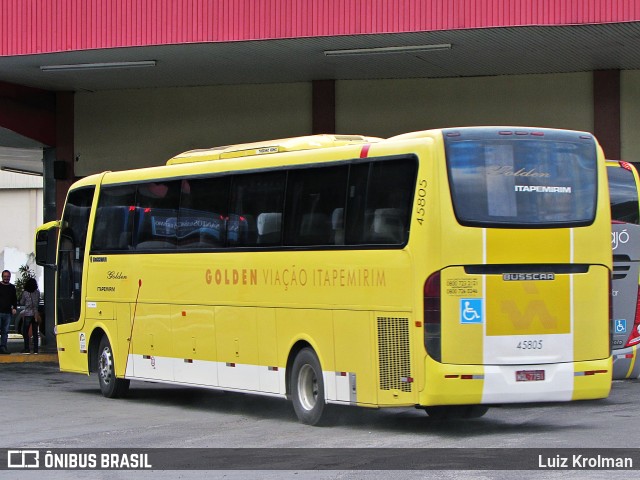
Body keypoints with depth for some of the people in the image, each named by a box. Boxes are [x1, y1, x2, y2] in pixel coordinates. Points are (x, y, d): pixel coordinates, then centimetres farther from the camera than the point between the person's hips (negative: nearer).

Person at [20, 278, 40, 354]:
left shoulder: (25, 293, -10)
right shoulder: (37, 292, 0)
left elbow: (21, 303, 2)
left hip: (28, 314, -4)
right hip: (35, 314, 4)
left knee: (25, 332, 4)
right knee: (35, 332, 7)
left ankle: (26, 349, -3)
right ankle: (35, 349, 5)